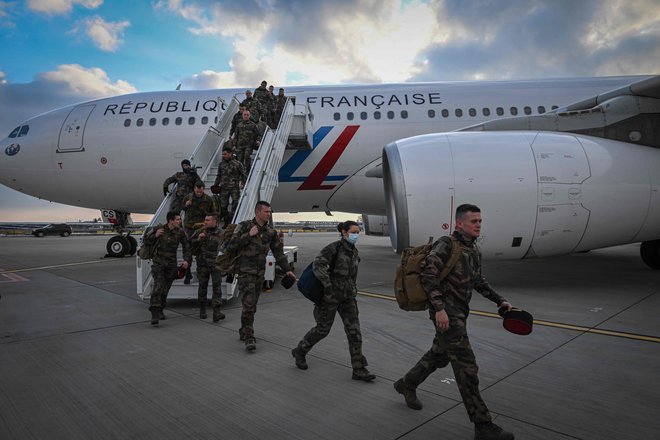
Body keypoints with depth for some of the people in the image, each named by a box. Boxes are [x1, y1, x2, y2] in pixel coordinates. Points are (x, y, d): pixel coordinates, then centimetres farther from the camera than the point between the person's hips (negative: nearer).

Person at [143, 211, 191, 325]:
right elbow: (146, 240, 2)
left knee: (166, 288, 11)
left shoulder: (180, 232, -5)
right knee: (158, 287, -16)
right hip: (158, 262, -2)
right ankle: (154, 314, -16)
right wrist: (155, 235, -18)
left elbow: (186, 247, 3)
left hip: (171, 264, 2)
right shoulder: (159, 228, -9)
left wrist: (186, 260, -10)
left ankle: (160, 310, 32)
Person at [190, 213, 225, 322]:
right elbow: (190, 244, 8)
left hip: (216, 264, -1)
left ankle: (217, 312, -12)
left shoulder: (220, 234, 2)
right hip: (202, 264, 2)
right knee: (202, 287, 11)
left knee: (217, 287, -9)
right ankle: (202, 310, 27)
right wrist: (198, 239, -11)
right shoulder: (200, 231, 4)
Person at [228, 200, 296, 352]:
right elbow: (232, 245, -12)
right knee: (248, 304, -13)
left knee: (252, 305, 12)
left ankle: (244, 332, 29)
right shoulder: (244, 226, -5)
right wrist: (249, 235, -19)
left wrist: (287, 269, -2)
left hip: (260, 273, 5)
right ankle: (249, 338, -6)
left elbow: (278, 252, 7)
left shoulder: (271, 232, 6)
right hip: (245, 271, -5)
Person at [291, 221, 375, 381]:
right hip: (330, 296, -6)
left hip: (347, 297, 6)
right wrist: (327, 285, -31)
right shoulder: (334, 248, -14)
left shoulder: (354, 251, 9)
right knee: (323, 329, 6)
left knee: (354, 330, -1)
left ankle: (359, 369, 6)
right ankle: (299, 352, 30)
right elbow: (318, 265, -26)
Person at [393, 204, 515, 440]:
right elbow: (428, 276, -23)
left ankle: (406, 384, 41)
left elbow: (478, 281, 23)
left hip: (459, 312, 9)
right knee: (466, 366, -6)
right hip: (446, 313, -9)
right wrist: (439, 308, -30)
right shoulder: (446, 245, -15)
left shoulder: (474, 249, 11)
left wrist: (499, 300, 16)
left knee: (439, 356, 21)